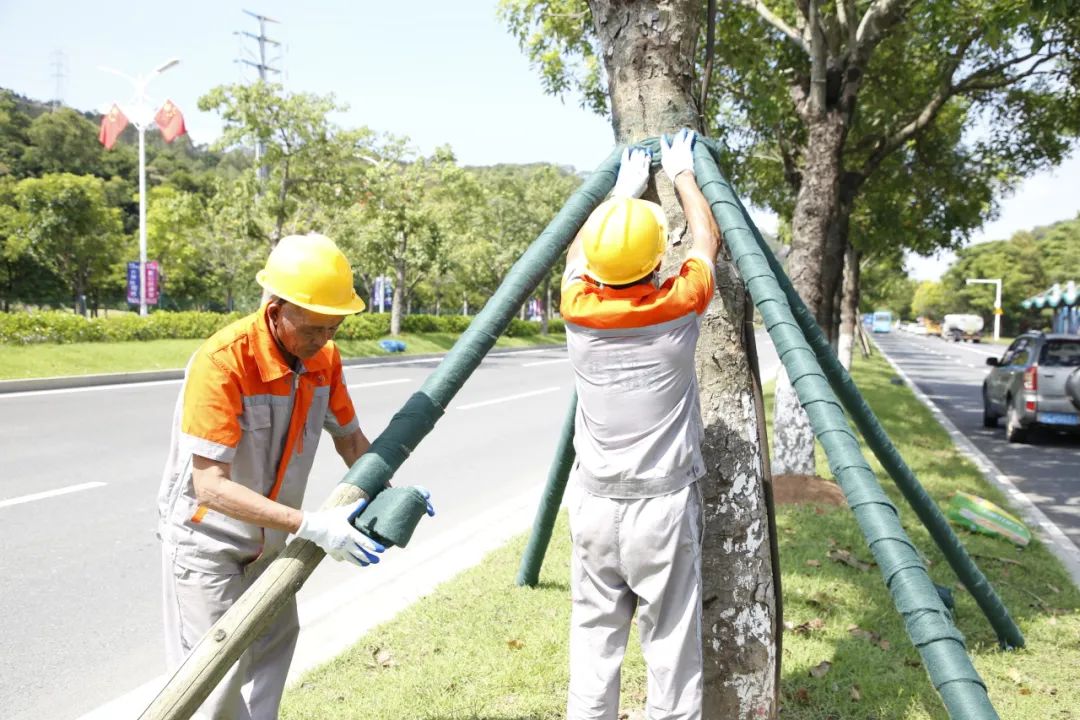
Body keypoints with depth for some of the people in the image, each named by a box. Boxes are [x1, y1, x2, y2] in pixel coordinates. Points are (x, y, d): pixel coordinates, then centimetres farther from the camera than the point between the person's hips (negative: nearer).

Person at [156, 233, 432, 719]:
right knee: (216, 676, 1)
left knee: (270, 654, 13)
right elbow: (210, 485, -32)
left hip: (267, 541, 6)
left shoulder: (324, 357, -9)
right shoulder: (223, 361, -30)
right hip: (206, 538, -6)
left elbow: (350, 438, 4)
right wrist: (309, 525, -38)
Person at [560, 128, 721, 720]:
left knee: (593, 648, 11)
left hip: (594, 506, 3)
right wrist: (682, 173, 27)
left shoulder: (578, 309, -4)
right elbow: (707, 241, 13)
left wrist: (621, 191, 31)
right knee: (672, 656, 6)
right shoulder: (678, 306, -8)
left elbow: (577, 251, 19)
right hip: (664, 507, -2)